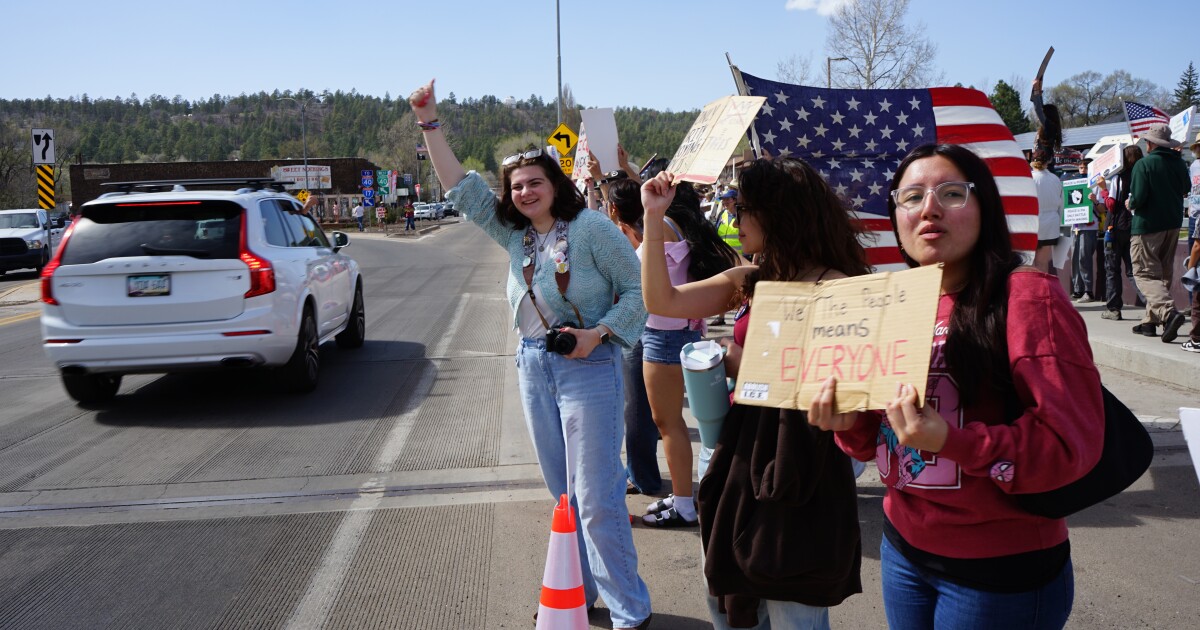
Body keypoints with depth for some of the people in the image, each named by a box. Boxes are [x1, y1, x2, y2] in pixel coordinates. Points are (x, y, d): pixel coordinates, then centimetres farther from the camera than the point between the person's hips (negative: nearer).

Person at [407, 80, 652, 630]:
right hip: (534, 366, 7)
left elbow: (637, 289, -8)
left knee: (597, 498, -6)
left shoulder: (591, 227, -10)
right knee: (563, 494, 15)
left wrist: (598, 333, -20)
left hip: (588, 367, -6)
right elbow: (459, 186, 11)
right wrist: (429, 123, 8)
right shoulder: (514, 234, 8)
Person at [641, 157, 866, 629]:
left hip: (801, 470, -7)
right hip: (743, 457, 7)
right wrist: (654, 218, -1)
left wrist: (748, 367, -12)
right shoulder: (748, 281, 6)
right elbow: (662, 301, 3)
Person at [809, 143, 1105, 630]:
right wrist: (849, 422, -11)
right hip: (903, 547, 6)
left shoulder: (1028, 297, -16)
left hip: (1000, 571, -6)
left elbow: (1072, 443, -20)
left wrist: (950, 441, -32)